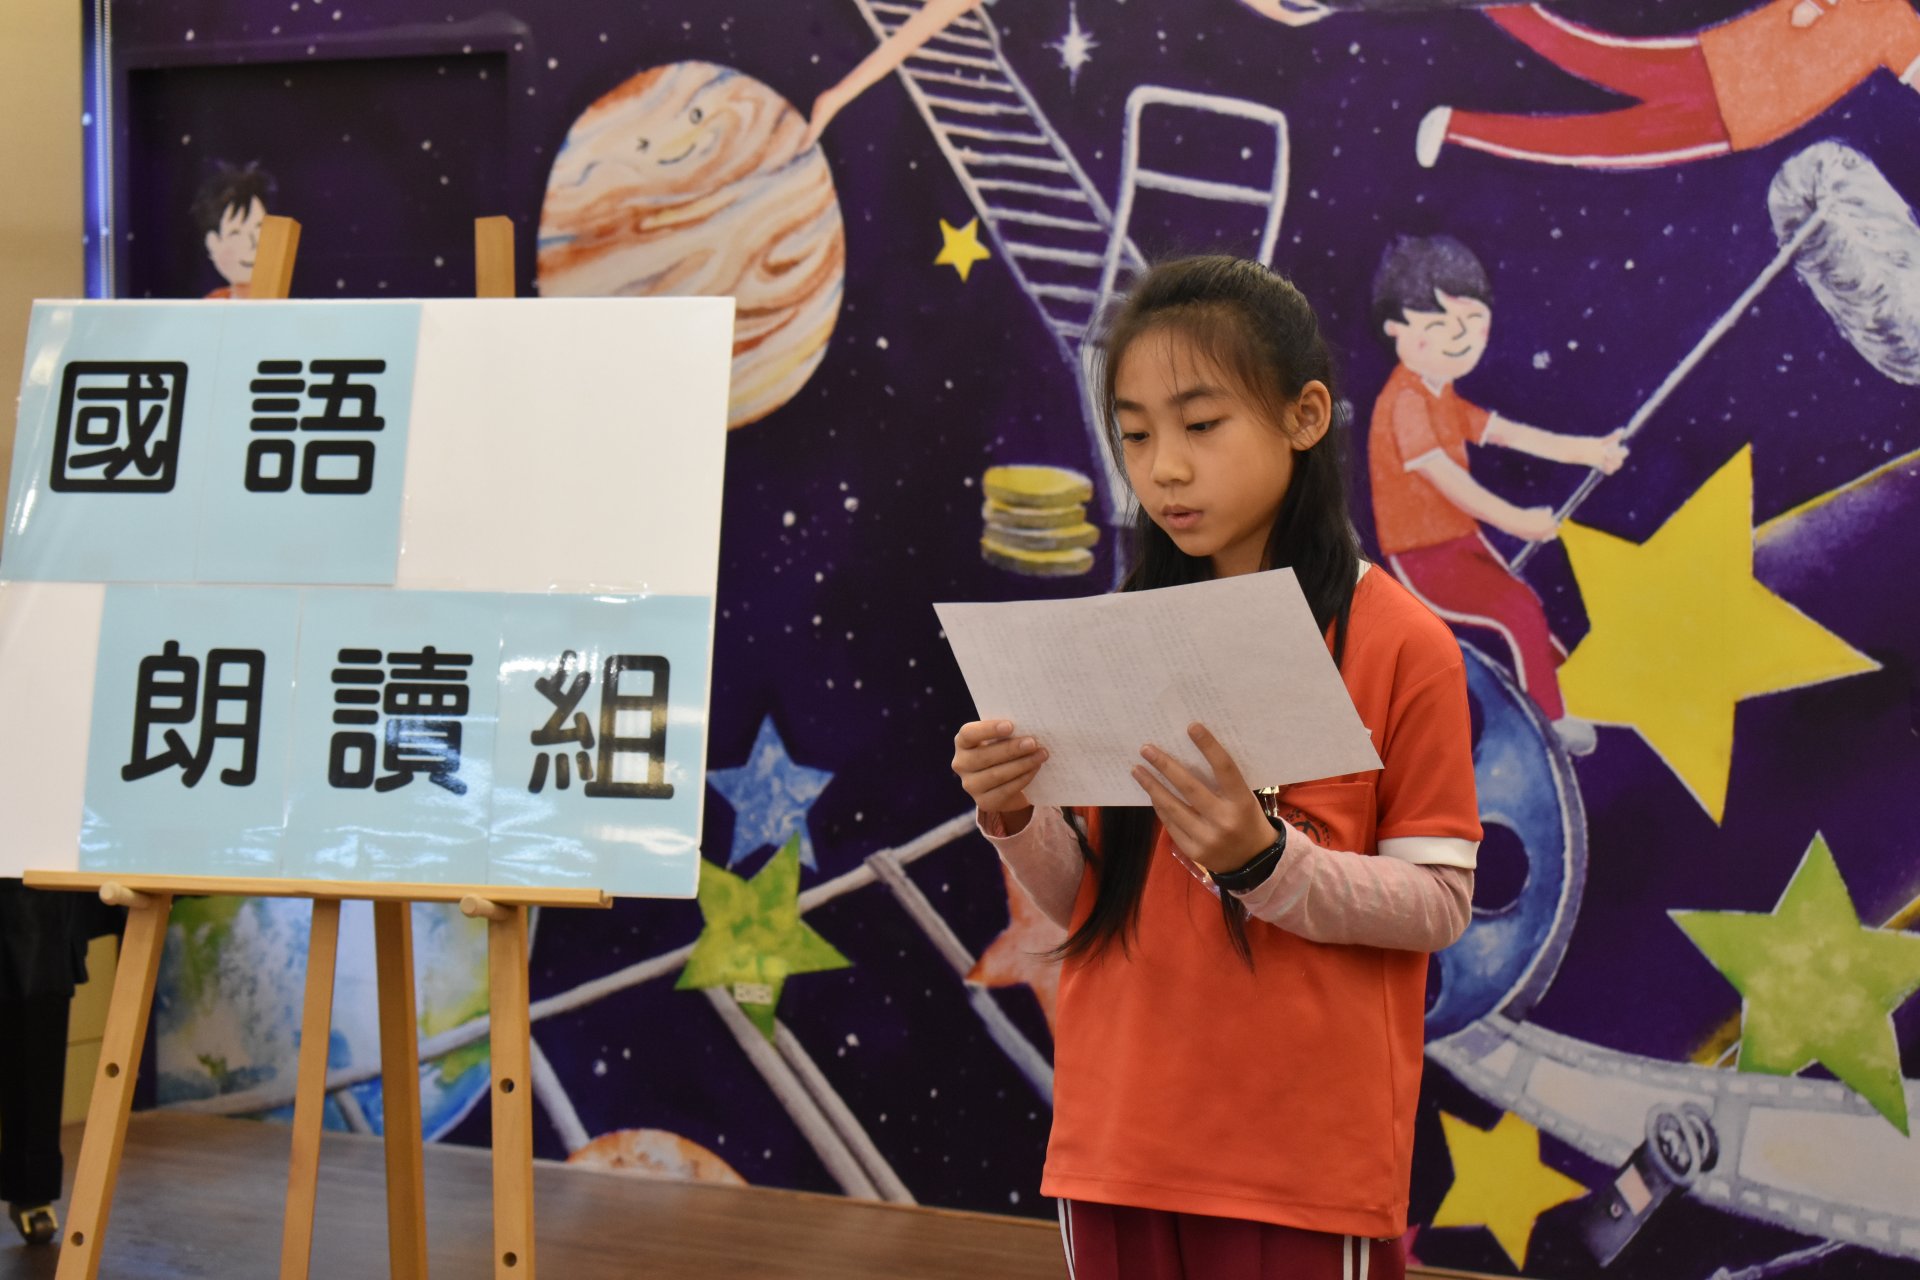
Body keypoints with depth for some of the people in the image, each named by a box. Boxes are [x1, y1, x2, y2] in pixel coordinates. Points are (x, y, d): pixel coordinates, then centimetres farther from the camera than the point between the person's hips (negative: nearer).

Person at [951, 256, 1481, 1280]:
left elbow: (1439, 905, -9)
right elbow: (1086, 905, 8)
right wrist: (1016, 818, -11)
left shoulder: (1399, 644, -8)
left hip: (1303, 1159, -4)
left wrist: (1261, 858, -24)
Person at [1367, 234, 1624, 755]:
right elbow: (1441, 474, -29)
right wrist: (1513, 520, -34)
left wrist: (1586, 450, 4)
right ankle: (1551, 721, -5)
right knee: (1519, 610, -16)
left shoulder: (1444, 398, 12)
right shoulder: (1405, 402, -20)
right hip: (1424, 558, -10)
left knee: (1524, 606, 9)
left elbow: (1512, 434, 12)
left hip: (1460, 540, 10)